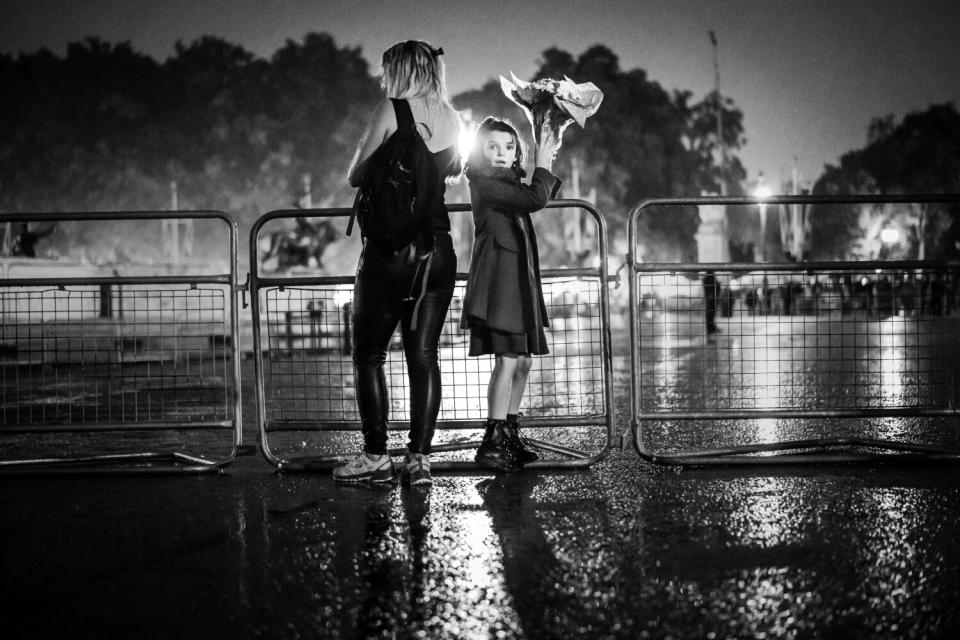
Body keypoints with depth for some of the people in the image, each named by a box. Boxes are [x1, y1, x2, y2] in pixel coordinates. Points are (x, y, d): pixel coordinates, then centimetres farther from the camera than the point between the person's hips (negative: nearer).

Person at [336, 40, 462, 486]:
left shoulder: (392, 110, -7)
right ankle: (420, 458, 5)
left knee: (368, 354, 5)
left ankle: (376, 457, 3)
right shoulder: (451, 118, 8)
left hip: (391, 246, -5)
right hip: (438, 246, 5)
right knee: (424, 355, 7)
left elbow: (355, 176, -3)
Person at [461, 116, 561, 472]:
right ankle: (493, 441, -11)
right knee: (508, 359, -13)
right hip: (498, 279, -9)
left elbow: (539, 198, 28)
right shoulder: (484, 183, -12)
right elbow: (535, 200, -19)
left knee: (522, 361, 10)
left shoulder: (507, 184, 16)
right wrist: (543, 163, -5)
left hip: (519, 281, 9)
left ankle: (510, 434, 19)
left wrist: (547, 164, 17)